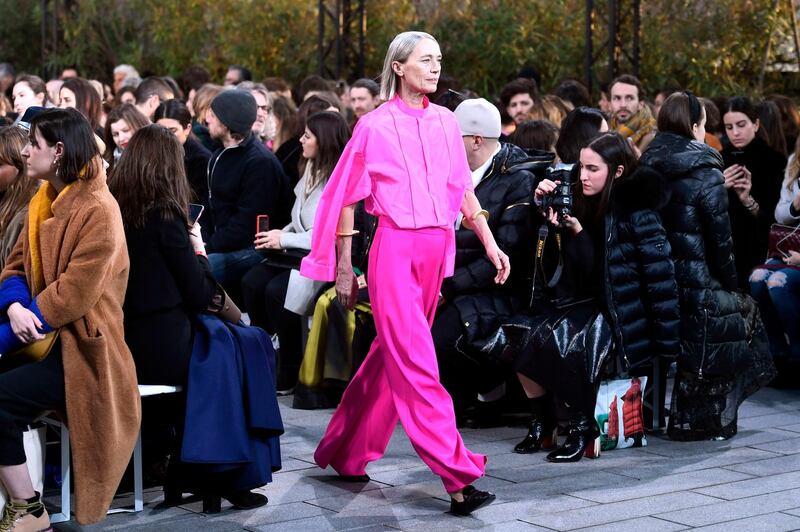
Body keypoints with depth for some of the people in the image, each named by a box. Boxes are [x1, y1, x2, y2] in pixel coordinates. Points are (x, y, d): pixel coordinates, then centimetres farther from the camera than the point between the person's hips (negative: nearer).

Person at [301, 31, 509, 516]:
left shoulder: (446, 122, 9)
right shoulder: (376, 126, -3)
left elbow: (463, 189, 16)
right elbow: (346, 198, 2)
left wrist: (490, 244, 8)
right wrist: (344, 269, 2)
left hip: (438, 248, 6)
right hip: (395, 248, -5)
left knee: (392, 355, 12)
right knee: (416, 364, -9)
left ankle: (347, 451, 27)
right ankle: (457, 476, -12)